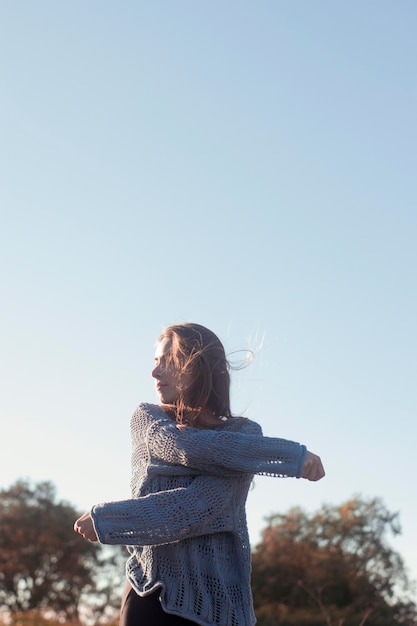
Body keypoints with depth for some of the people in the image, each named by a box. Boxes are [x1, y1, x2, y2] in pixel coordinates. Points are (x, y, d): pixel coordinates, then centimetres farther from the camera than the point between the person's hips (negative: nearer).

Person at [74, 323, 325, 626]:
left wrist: (105, 519, -13)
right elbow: (188, 448, -11)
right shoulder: (146, 418, 11)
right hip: (148, 595, 2)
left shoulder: (244, 433, 2)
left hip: (214, 601, -2)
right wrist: (293, 455, -10)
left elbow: (197, 507, -14)